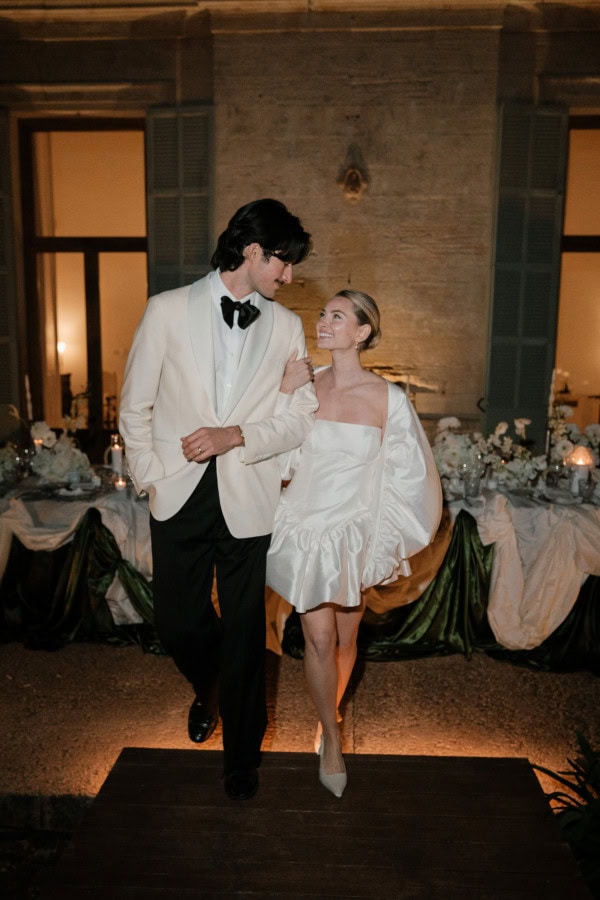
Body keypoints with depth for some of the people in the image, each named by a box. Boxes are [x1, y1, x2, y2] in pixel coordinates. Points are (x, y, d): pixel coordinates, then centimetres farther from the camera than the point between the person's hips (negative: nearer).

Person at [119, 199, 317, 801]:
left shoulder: (286, 327, 4)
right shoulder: (169, 310, -1)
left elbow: (302, 416, 1)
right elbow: (135, 405, 2)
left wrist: (236, 435, -12)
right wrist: (150, 477, -3)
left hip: (248, 500, 1)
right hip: (180, 497, 0)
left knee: (244, 630, 9)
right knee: (177, 623, 10)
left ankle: (241, 753, 34)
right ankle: (209, 689, 47)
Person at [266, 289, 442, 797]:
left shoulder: (386, 398, -8)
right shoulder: (303, 386, -2)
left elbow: (405, 475, 0)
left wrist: (387, 543, -1)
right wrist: (286, 394, -14)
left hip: (355, 532, 0)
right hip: (305, 530, 1)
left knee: (345, 639, 15)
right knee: (319, 639, -1)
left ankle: (328, 717, 44)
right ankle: (332, 741, 22)